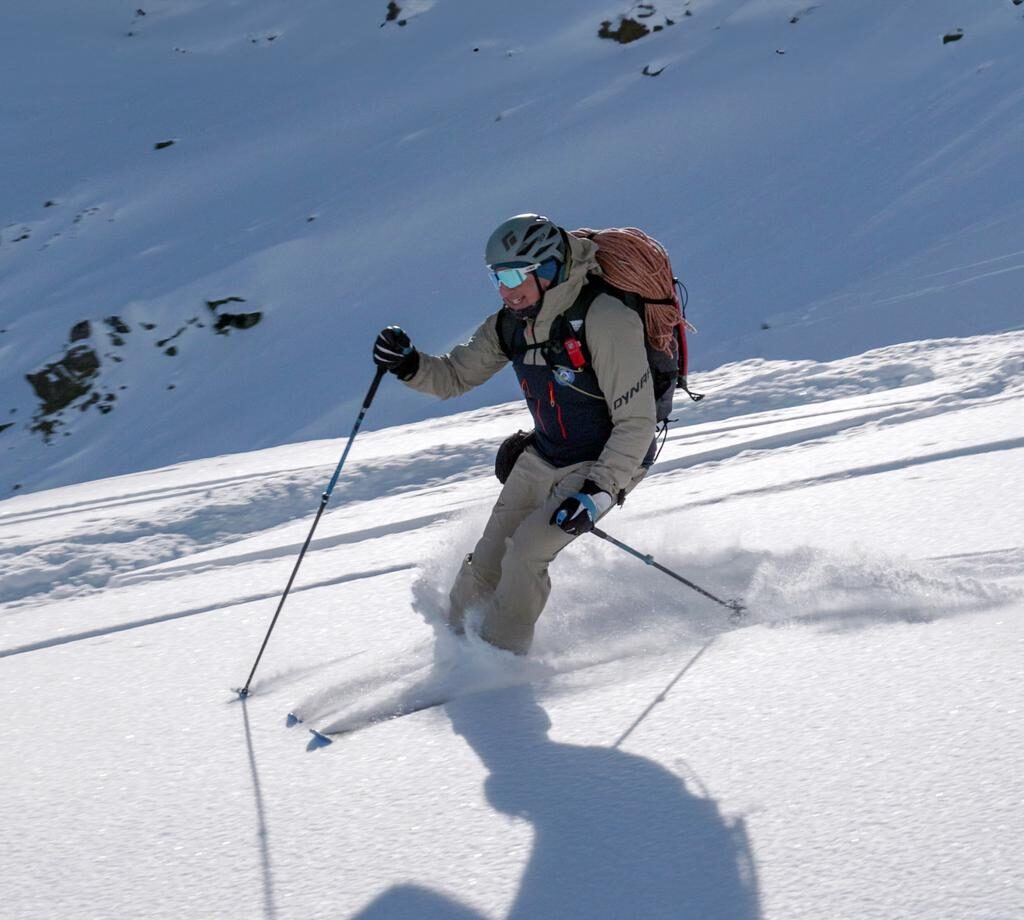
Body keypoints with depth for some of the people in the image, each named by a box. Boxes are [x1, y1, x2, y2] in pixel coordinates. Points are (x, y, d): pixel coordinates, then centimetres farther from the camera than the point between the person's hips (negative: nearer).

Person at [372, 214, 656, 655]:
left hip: (605, 463, -6)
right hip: (542, 457, 6)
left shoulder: (605, 320, -29)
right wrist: (408, 365, -18)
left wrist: (599, 491, -32)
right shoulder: (510, 324, -8)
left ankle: (499, 655, 3)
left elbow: (636, 422, -26)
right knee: (489, 556, 5)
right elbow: (454, 376, 3)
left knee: (525, 554, -17)